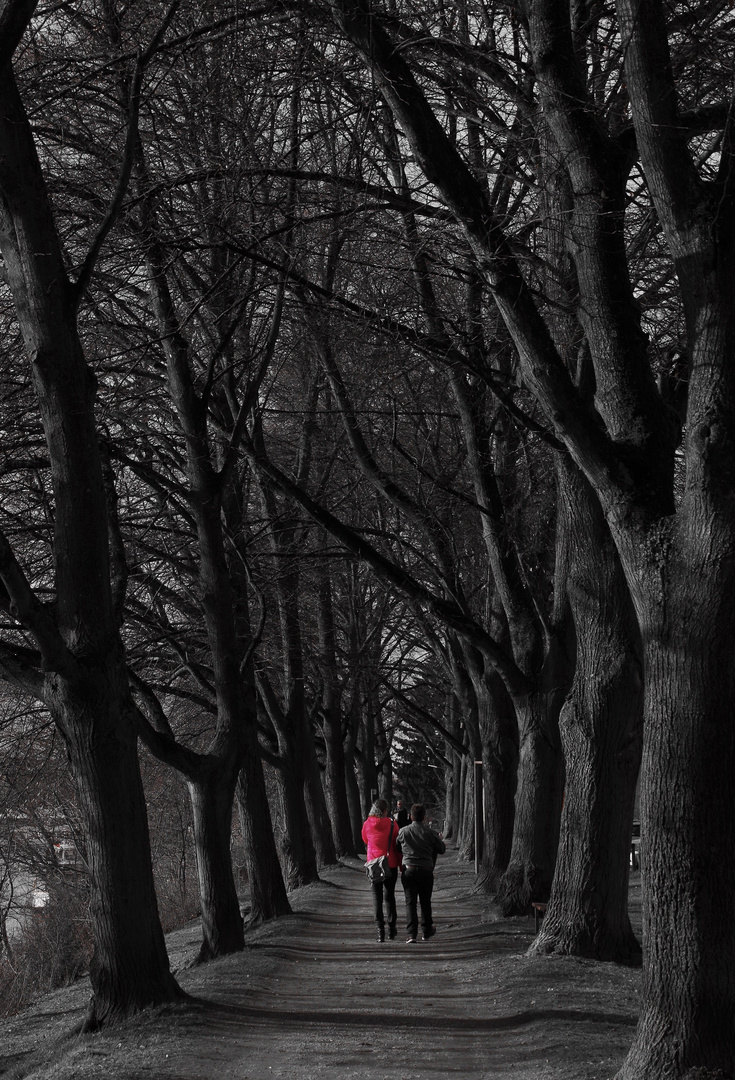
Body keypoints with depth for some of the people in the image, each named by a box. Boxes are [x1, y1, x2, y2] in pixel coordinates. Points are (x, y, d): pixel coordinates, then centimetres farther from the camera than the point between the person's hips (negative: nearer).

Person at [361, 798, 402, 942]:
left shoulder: (367, 825, -4)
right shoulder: (392, 824, -9)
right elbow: (398, 845, -5)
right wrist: (401, 865, 3)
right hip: (390, 865, 0)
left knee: (377, 897, 5)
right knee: (390, 896, 14)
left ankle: (380, 930, -4)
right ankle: (391, 929, 17)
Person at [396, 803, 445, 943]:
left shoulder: (403, 832, -2)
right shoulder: (430, 833, -4)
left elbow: (397, 848, 11)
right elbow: (442, 850, 6)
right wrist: (440, 840, 26)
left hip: (409, 870, 0)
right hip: (426, 871, 0)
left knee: (410, 902, 0)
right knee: (425, 902, 15)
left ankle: (411, 933, -11)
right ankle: (426, 931, 27)